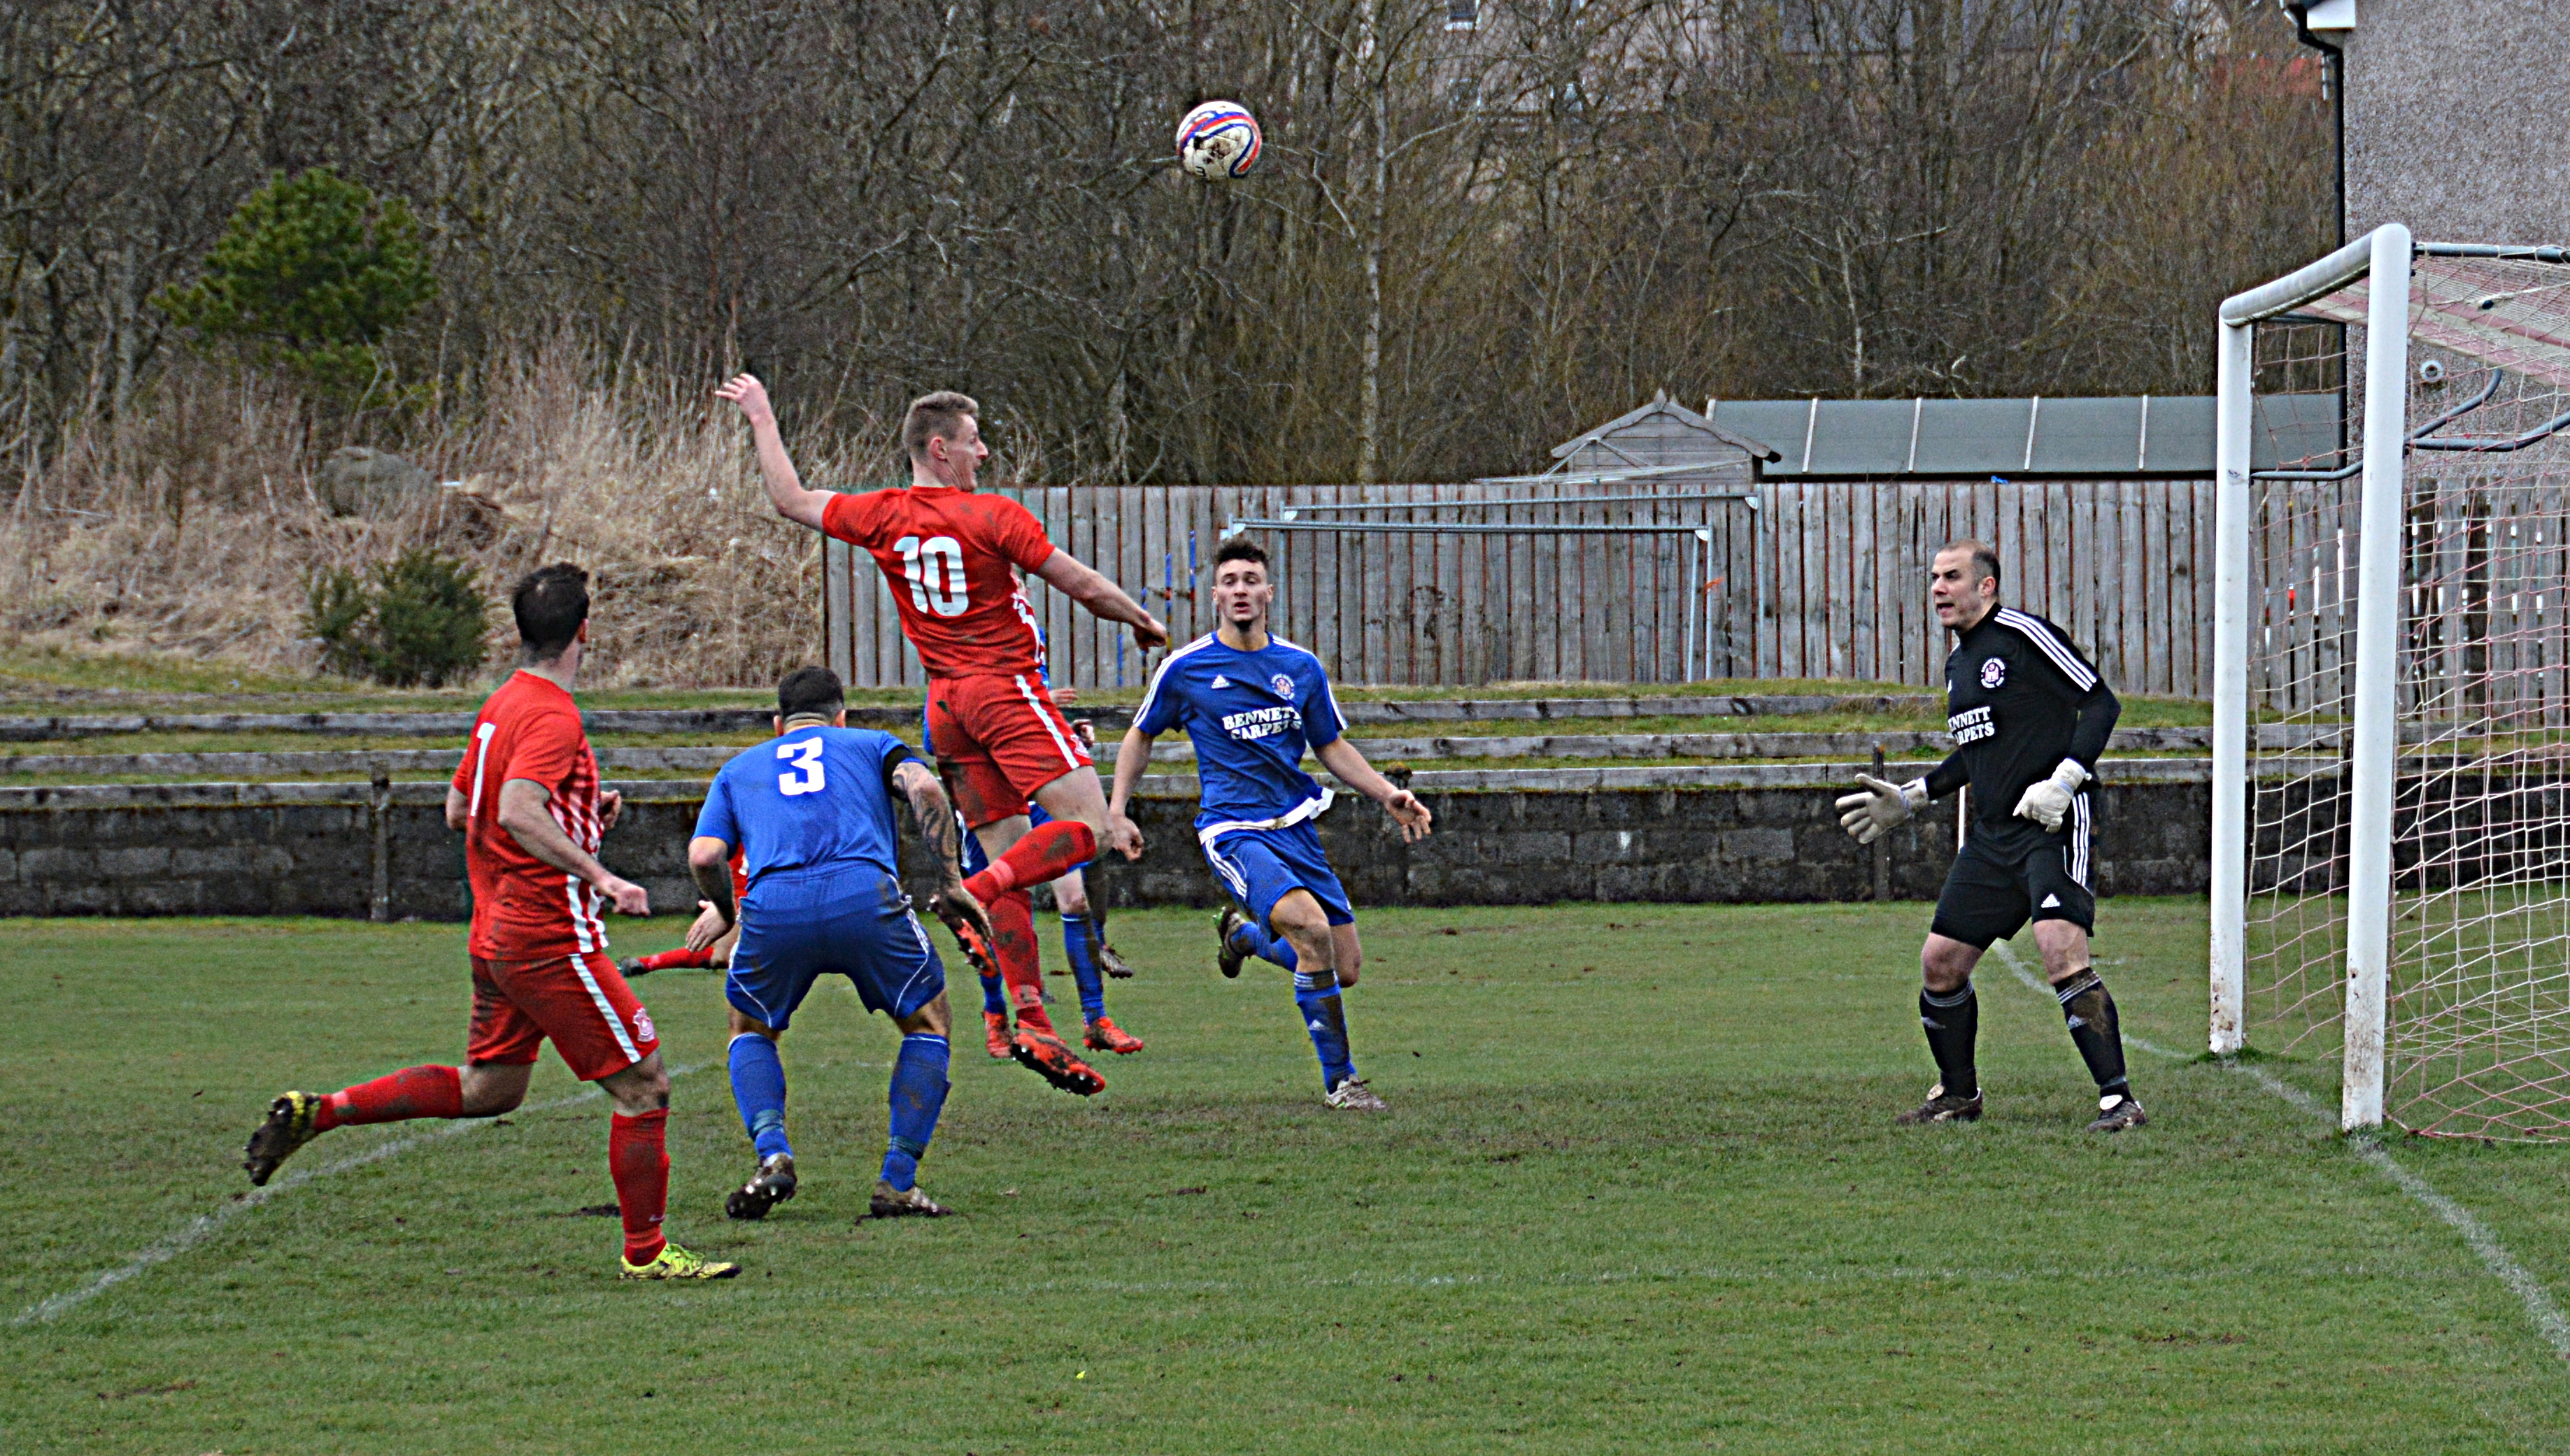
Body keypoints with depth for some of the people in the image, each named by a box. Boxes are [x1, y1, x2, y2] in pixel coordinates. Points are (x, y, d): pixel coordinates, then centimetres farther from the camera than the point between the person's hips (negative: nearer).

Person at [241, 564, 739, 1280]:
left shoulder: (501, 705, 12)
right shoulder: (553, 717, -16)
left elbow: (459, 810, 22)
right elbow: (518, 814, -30)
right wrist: (599, 876, -32)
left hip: (496, 937, 9)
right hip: (551, 941, -9)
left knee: (486, 1089, 19)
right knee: (643, 1087, -1)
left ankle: (317, 1111, 14)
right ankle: (647, 1252, 4)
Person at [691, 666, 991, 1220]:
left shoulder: (739, 769, 31)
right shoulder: (872, 745, 28)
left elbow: (704, 856, 13)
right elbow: (925, 789, 5)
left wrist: (727, 915, 31)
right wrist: (952, 883, 9)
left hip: (772, 906, 1)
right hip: (866, 897, -1)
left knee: (751, 1031, 28)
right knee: (928, 1024, 21)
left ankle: (772, 1154, 4)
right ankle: (897, 1183, 11)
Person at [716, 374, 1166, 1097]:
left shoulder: (882, 517, 5)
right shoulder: (993, 517, -9)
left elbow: (790, 500, 18)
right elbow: (1084, 586, -4)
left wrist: (763, 422, 30)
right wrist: (1144, 621, 13)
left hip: (946, 702, 7)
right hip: (1006, 686, -7)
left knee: (1010, 856, 6)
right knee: (1088, 825, -11)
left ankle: (1031, 1026, -1)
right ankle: (972, 899, -28)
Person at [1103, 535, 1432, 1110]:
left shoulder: (1302, 668, 7)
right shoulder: (1185, 668, -2)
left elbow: (1332, 746, 18)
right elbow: (1141, 736, 12)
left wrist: (1387, 795, 6)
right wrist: (1117, 814, 5)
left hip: (1296, 825, 5)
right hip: (1233, 830, -5)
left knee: (1345, 966, 1)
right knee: (1311, 927, -29)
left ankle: (1245, 933, 33)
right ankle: (1339, 1080, -17)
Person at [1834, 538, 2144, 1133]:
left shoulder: (2022, 634, -9)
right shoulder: (1958, 661, 17)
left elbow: (2101, 703, -9)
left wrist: (2063, 780, -19)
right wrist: (1912, 798, 27)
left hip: (2053, 824, -9)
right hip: (1992, 834, 9)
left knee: (2062, 950, -24)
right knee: (1940, 961, 8)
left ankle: (2118, 1099, -21)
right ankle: (1958, 1093, 27)